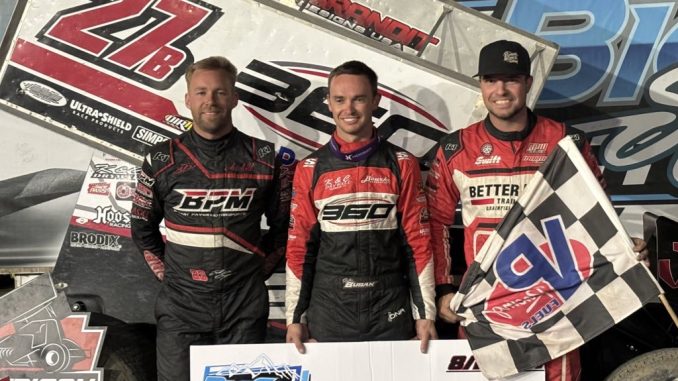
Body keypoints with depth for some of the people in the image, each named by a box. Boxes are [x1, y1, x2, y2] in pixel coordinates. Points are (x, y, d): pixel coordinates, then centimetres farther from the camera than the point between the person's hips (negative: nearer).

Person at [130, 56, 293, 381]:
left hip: (246, 306, 0)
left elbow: (283, 226, 8)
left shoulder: (265, 159, 1)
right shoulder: (161, 160, 1)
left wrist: (258, 268, 2)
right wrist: (168, 274, 4)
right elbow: (142, 228, 10)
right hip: (181, 305, 0)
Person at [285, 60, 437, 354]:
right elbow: (299, 246, 4)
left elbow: (418, 241, 0)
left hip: (390, 313, 0)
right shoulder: (309, 169, 3)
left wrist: (425, 314, -1)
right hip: (327, 313, 1)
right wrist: (295, 317, 2)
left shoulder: (402, 164, 1)